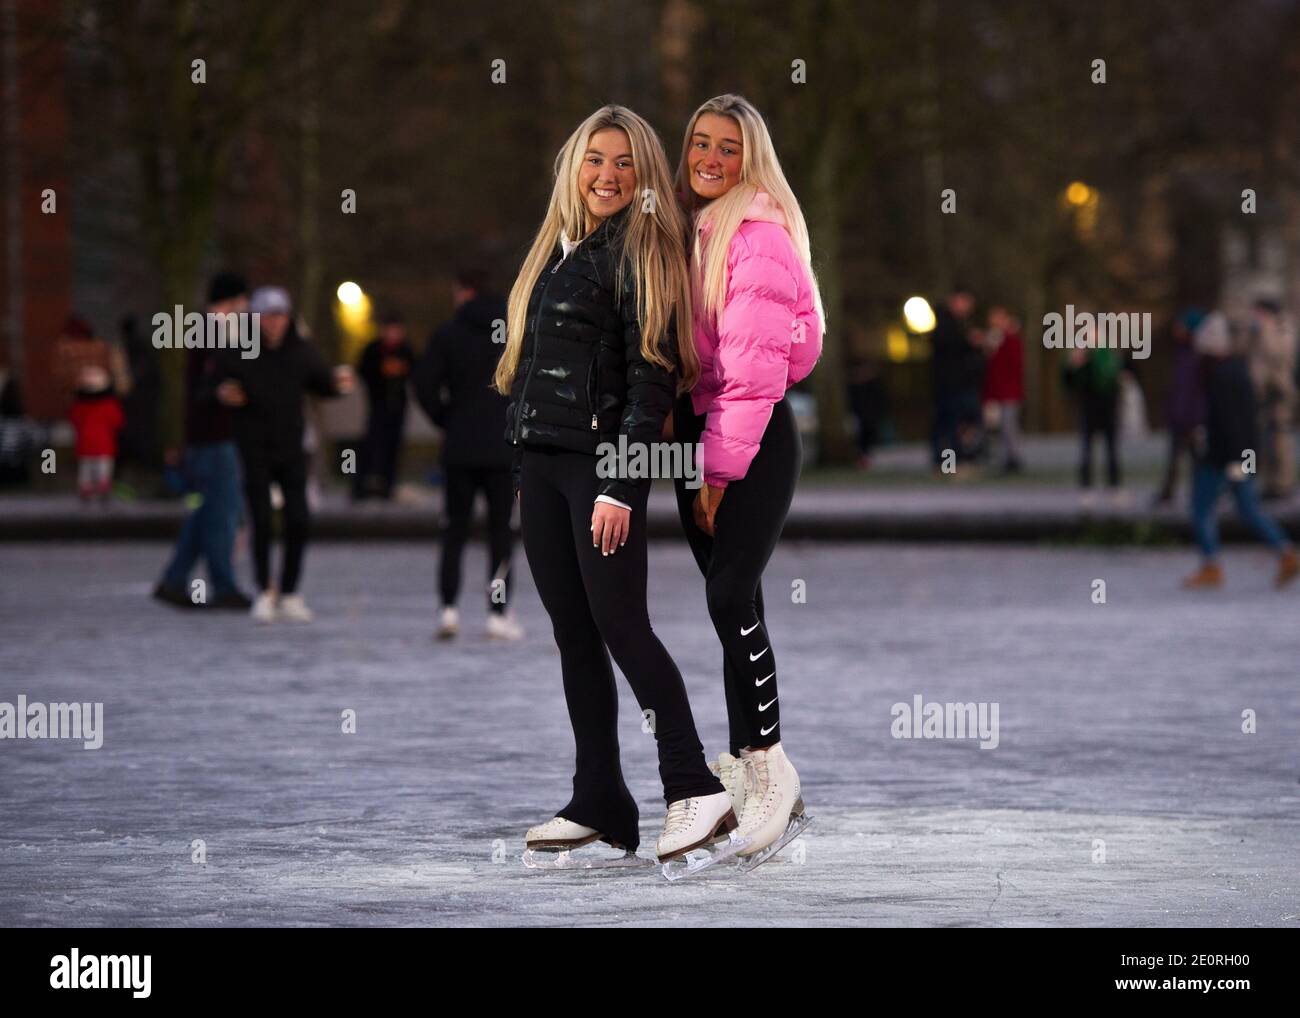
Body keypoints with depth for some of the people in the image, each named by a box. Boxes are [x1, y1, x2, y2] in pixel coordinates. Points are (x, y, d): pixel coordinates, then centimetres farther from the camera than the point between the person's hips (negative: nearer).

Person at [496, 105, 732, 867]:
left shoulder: (639, 253, -7)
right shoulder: (558, 251, 16)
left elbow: (653, 375, -14)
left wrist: (620, 484, -20)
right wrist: (521, 466, 14)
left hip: (603, 460, -7)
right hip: (540, 461, 8)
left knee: (619, 624, -12)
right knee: (574, 633, 7)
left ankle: (695, 791, -10)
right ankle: (599, 803, 10)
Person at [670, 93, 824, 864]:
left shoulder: (760, 235, -12)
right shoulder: (690, 230, 13)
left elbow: (755, 364, -16)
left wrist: (721, 466, -16)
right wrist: (695, 458, 8)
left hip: (755, 439, -8)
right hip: (699, 435, 8)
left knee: (731, 597, -16)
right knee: (734, 602, 8)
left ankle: (767, 767, -8)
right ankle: (757, 773, 12)